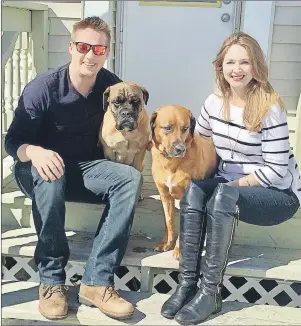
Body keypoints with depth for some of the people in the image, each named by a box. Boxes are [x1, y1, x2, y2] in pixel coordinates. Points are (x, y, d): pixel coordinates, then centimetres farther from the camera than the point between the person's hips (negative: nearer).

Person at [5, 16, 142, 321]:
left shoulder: (111, 85, -6)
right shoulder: (43, 87, -17)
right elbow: (12, 140, -15)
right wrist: (34, 152, -39)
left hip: (84, 168, 4)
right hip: (40, 169, -3)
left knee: (131, 178, -25)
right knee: (50, 177, -39)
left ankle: (96, 282, -28)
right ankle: (51, 281, -24)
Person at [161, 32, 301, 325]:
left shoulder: (270, 108, -18)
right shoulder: (215, 102, 0)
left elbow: (276, 170, -19)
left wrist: (234, 184, -18)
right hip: (229, 188, 5)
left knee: (223, 196, -34)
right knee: (193, 190, -25)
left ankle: (210, 291, -26)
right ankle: (187, 283, -22)